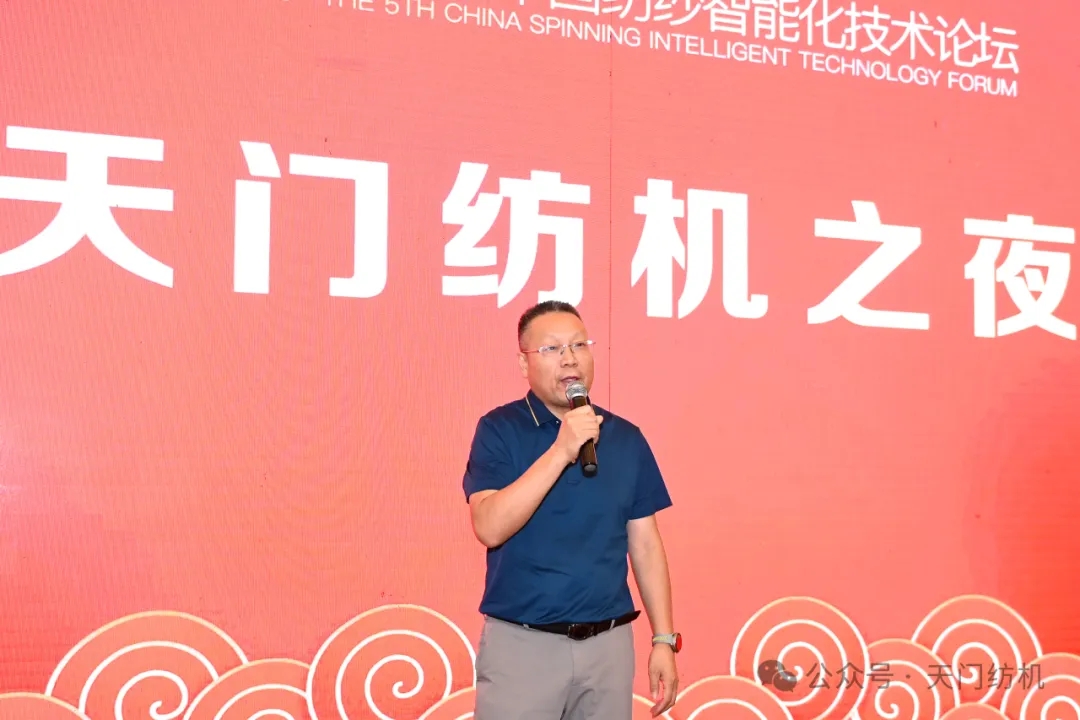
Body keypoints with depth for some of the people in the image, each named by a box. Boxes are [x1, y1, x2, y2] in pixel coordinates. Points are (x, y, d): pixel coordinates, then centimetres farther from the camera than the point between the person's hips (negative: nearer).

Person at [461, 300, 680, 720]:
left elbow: (645, 545, 7)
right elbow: (490, 528, -18)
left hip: (609, 643, 3)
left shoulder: (626, 438, 4)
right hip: (521, 643, -3)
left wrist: (664, 639, 3)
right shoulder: (499, 429, -5)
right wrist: (560, 451, -22)